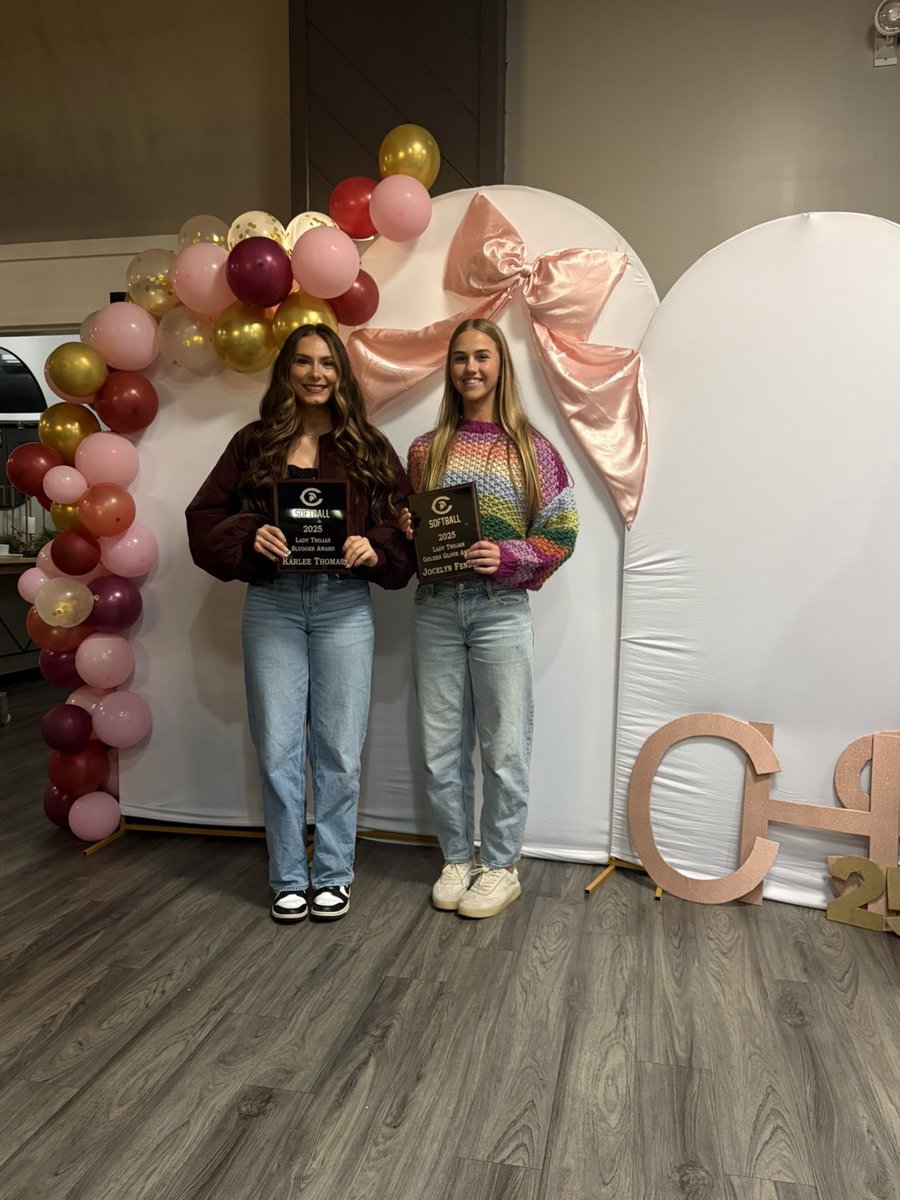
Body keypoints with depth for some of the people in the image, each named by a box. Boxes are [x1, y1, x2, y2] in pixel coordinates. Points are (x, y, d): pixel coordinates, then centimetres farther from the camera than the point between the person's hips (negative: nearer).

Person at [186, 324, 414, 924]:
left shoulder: (368, 446, 6)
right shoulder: (253, 443, 8)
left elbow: (408, 524, 3)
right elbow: (205, 519, 5)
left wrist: (374, 549, -16)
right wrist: (250, 537, -14)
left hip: (344, 606, 0)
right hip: (272, 605, 1)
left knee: (339, 749, 5)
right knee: (278, 749, 6)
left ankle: (333, 875, 23)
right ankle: (289, 878, 22)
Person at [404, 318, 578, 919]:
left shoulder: (530, 447, 1)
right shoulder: (426, 449, 10)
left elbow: (562, 532, -2)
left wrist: (508, 559, -16)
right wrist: (404, 530, -3)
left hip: (500, 610, -3)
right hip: (435, 608, 3)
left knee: (504, 748, 4)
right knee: (442, 746, 9)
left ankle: (501, 866, 21)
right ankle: (458, 858, 27)